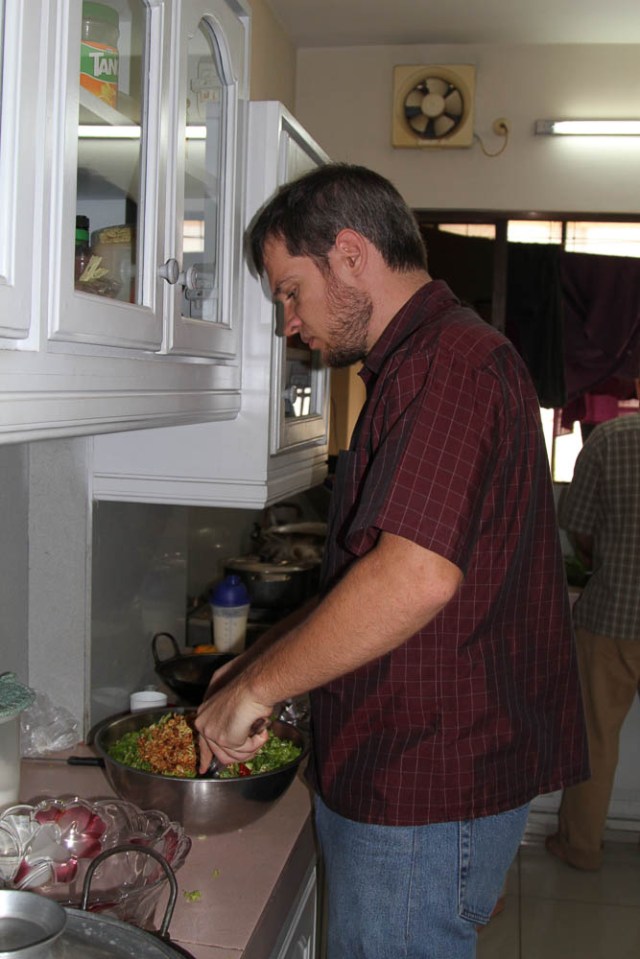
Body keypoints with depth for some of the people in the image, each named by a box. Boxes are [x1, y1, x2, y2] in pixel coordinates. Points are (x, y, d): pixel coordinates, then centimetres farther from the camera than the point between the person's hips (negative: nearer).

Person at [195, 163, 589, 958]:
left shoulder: (453, 361, -20)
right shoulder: (422, 365, 15)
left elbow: (417, 577, -32)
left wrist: (255, 687, -21)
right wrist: (268, 663, 16)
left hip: (426, 795, -10)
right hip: (398, 774, 10)